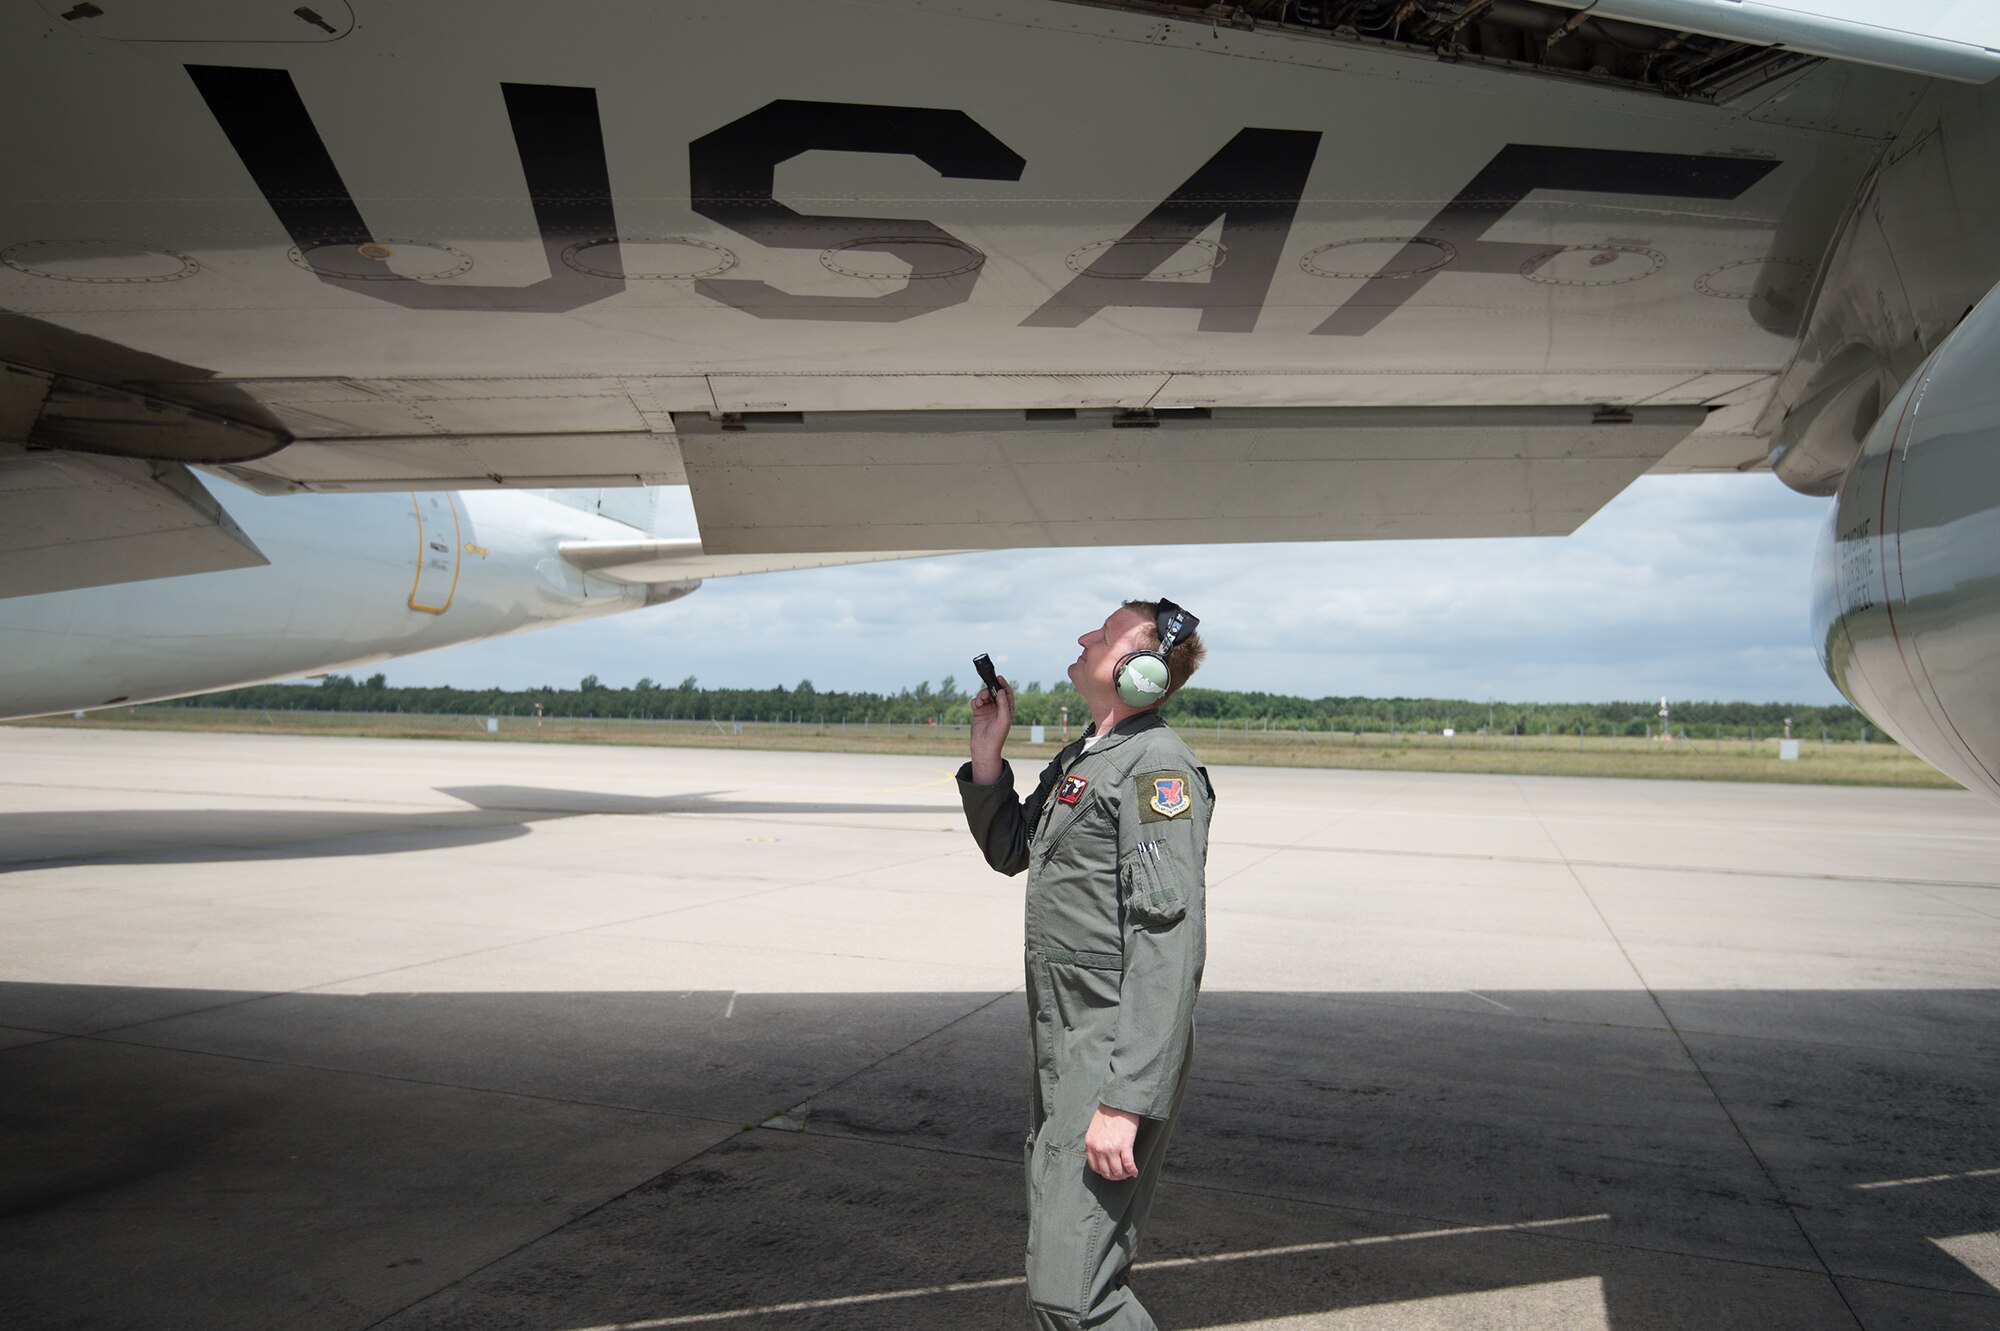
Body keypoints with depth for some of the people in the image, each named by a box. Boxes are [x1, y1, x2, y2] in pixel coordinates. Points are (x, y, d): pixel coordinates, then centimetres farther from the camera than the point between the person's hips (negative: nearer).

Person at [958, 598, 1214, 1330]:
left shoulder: (1156, 767, -17)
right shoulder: (1080, 757, 13)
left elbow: (1169, 949, -24)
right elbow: (1008, 852, 27)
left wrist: (1125, 1103, -29)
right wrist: (987, 755, 12)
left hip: (1114, 1058, -10)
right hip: (1060, 1050, 10)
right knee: (1058, 1259, 21)